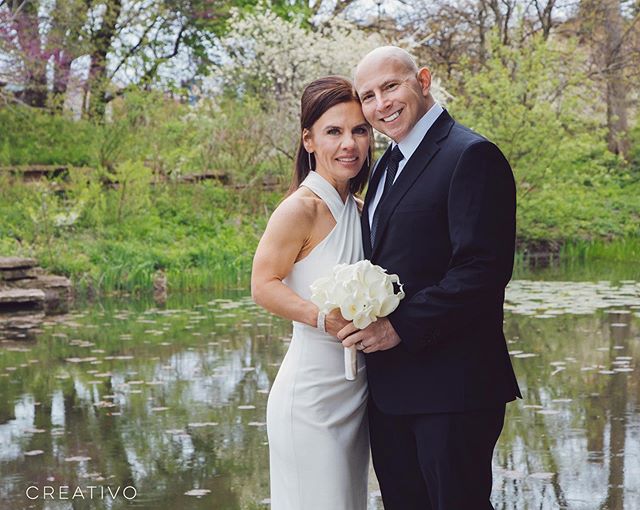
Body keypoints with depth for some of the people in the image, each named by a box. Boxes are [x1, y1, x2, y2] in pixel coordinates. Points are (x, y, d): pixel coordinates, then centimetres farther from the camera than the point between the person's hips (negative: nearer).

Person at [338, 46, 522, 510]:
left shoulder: (472, 156, -12)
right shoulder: (387, 166, 17)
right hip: (389, 388, 9)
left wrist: (399, 328, -20)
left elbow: (483, 270, -20)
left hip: (450, 387, -9)